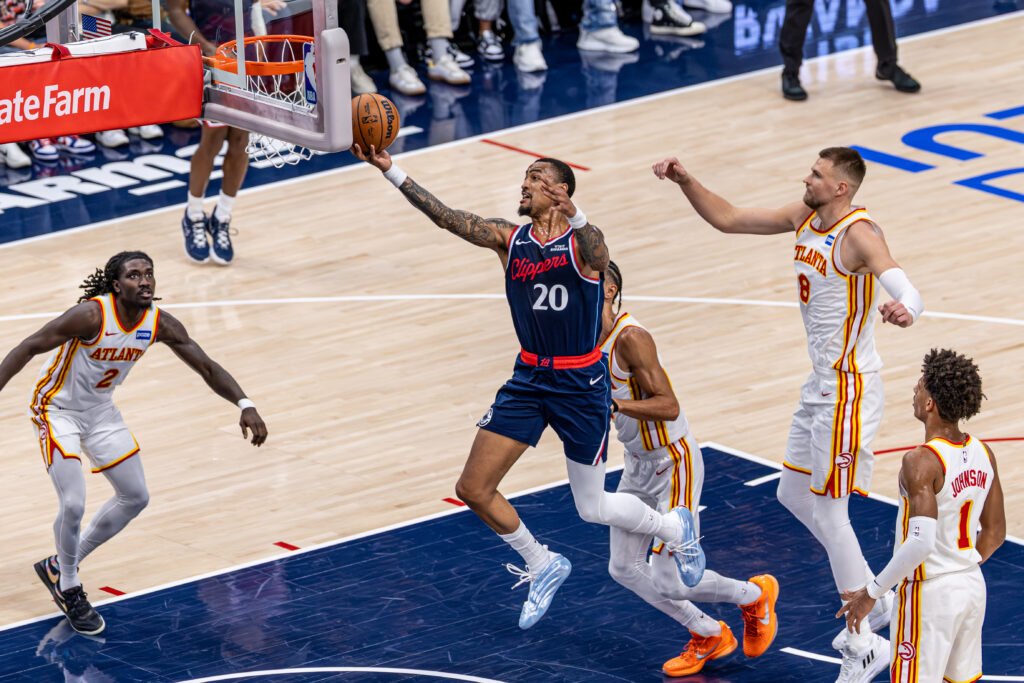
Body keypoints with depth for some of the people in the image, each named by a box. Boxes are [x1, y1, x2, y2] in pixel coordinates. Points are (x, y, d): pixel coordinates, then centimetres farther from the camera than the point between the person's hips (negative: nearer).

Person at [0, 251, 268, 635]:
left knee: (135, 498, 12)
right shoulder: (91, 314, -31)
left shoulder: (160, 323, -14)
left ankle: (60, 567, 28)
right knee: (73, 505, -17)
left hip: (100, 410, 7)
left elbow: (207, 368, -6)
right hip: (58, 409, -7)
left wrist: (245, 405, -20)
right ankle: (68, 589, 10)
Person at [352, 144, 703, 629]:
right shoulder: (509, 239, 0)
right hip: (528, 380, 5)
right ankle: (543, 567, 22)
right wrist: (391, 173, -23)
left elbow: (597, 256, -39)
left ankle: (676, 527, 36)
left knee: (593, 508, 6)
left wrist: (574, 216, -61)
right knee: (473, 489, -1)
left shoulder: (583, 240, -14)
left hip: (581, 385, -5)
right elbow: (446, 218, -11)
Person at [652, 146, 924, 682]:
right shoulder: (804, 218, 4)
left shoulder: (859, 234, -22)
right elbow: (726, 218, 13)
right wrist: (685, 182, -1)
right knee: (795, 497, 17)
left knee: (827, 510, -5)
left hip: (848, 391, -9)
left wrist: (904, 310, -60)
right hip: (820, 383, 9)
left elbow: (910, 293, -37)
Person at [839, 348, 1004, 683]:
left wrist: (872, 592, -22)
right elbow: (995, 532, 10)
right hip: (973, 586, 8)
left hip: (930, 592, -8)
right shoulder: (983, 453, 1)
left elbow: (920, 542, -30)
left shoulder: (922, 461, -23)